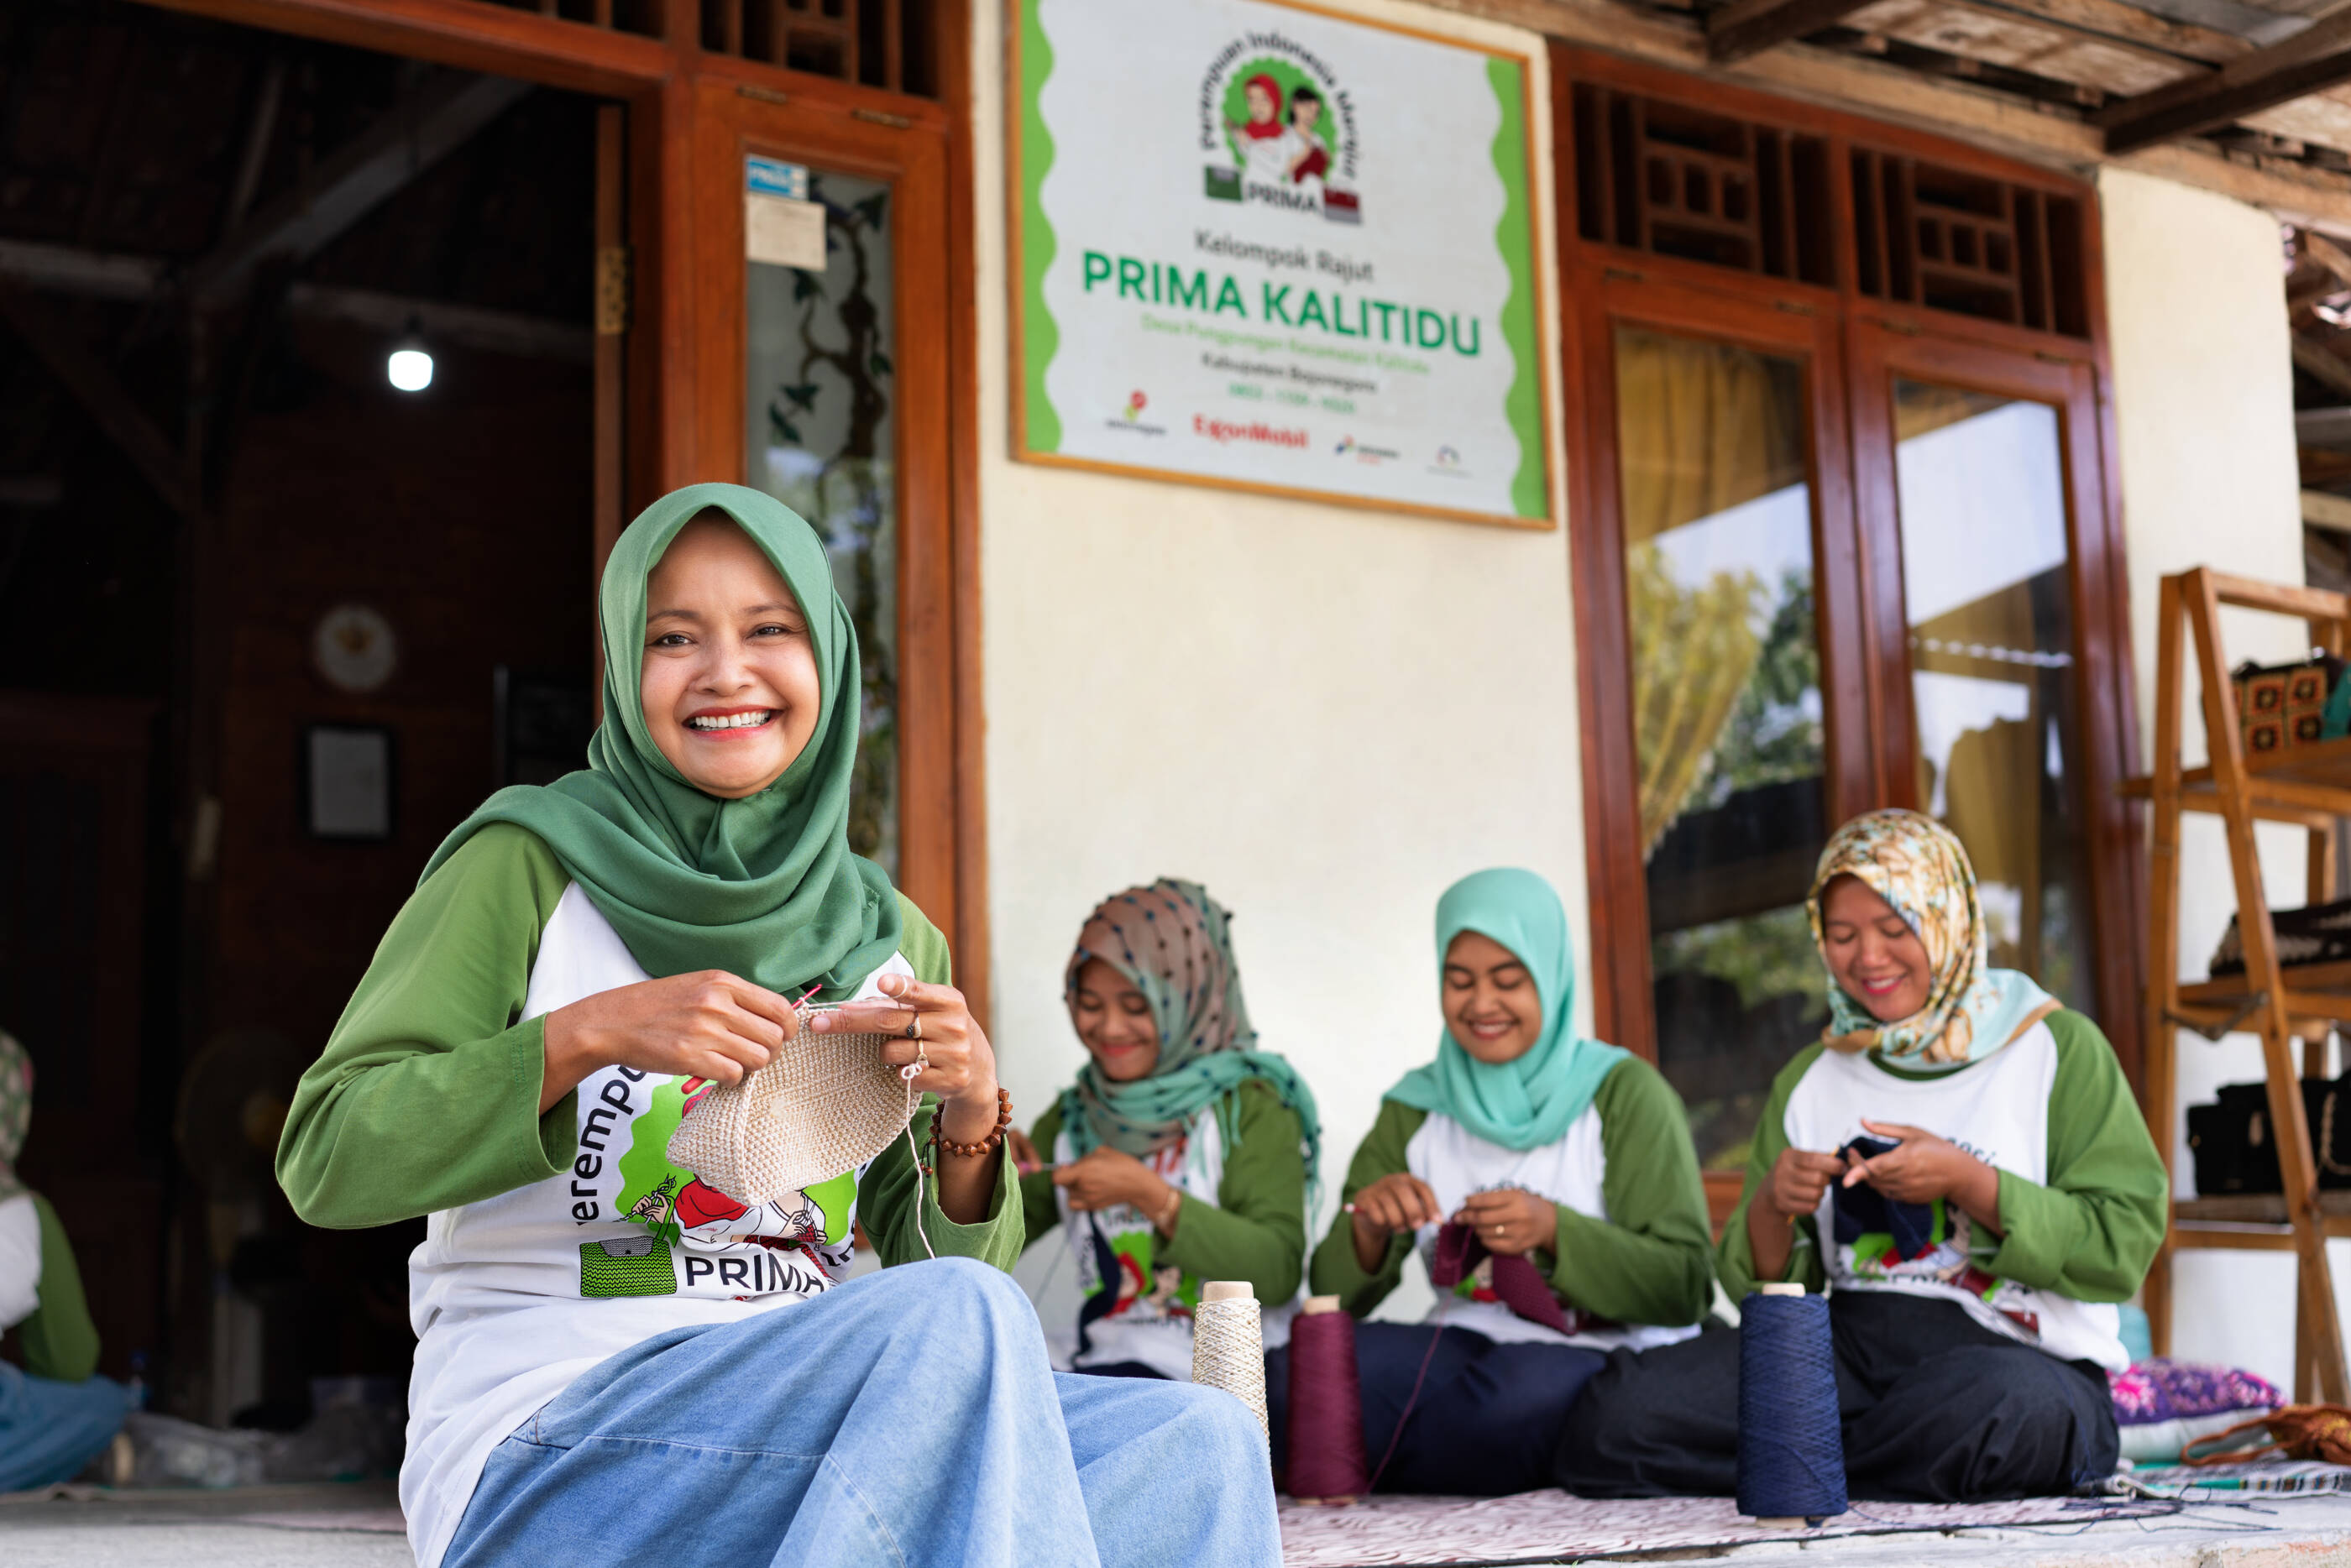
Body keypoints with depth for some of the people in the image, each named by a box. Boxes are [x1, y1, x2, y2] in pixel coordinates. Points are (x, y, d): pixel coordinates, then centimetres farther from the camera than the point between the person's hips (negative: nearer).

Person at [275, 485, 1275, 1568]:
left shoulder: (891, 940, 12)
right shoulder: (529, 865, -1)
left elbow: (939, 1270, 13)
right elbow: (323, 1161, -8)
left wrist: (970, 1117, -8)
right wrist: (588, 1032, -19)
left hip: (804, 1441, 5)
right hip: (540, 1454, -5)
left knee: (1197, 1448, -19)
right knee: (966, 1321, -31)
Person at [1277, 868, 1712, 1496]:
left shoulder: (1624, 1092, 0)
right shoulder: (1415, 1108, 12)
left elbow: (1685, 1290, -6)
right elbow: (1337, 1295, 8)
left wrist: (1555, 1231, -22)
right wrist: (1369, 1227, -15)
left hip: (1603, 1356, -2)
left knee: (1523, 1392, -39)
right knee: (1292, 1377, -29)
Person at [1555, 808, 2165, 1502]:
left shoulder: (2058, 1048, 5)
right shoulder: (1808, 1081, 18)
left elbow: (2124, 1244, -4)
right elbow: (1765, 1286, 16)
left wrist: (1966, 1182, -15)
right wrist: (1769, 1208, -7)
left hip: (2026, 1359, -3)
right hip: (1848, 1350, 3)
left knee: (1997, 1408, -42)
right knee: (1618, 1414, -21)